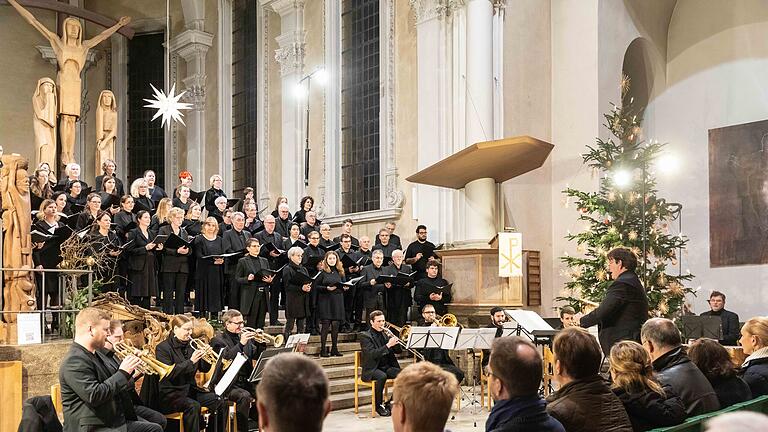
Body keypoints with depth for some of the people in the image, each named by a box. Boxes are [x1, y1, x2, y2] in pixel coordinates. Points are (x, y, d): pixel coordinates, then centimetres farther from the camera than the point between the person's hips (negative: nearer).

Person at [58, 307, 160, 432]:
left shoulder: (91, 355, 17)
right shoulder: (74, 361, -17)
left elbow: (111, 385, 22)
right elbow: (94, 396, -26)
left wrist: (127, 368, 7)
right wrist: (123, 373, -18)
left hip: (112, 422, 10)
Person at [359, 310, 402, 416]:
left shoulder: (386, 333, 13)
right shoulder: (365, 335, -5)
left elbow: (398, 350, 13)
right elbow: (372, 354, -19)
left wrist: (395, 341, -8)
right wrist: (388, 345, -26)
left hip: (387, 367, 5)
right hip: (372, 369, -5)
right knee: (382, 376, -37)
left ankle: (391, 403, -6)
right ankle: (378, 406, -17)